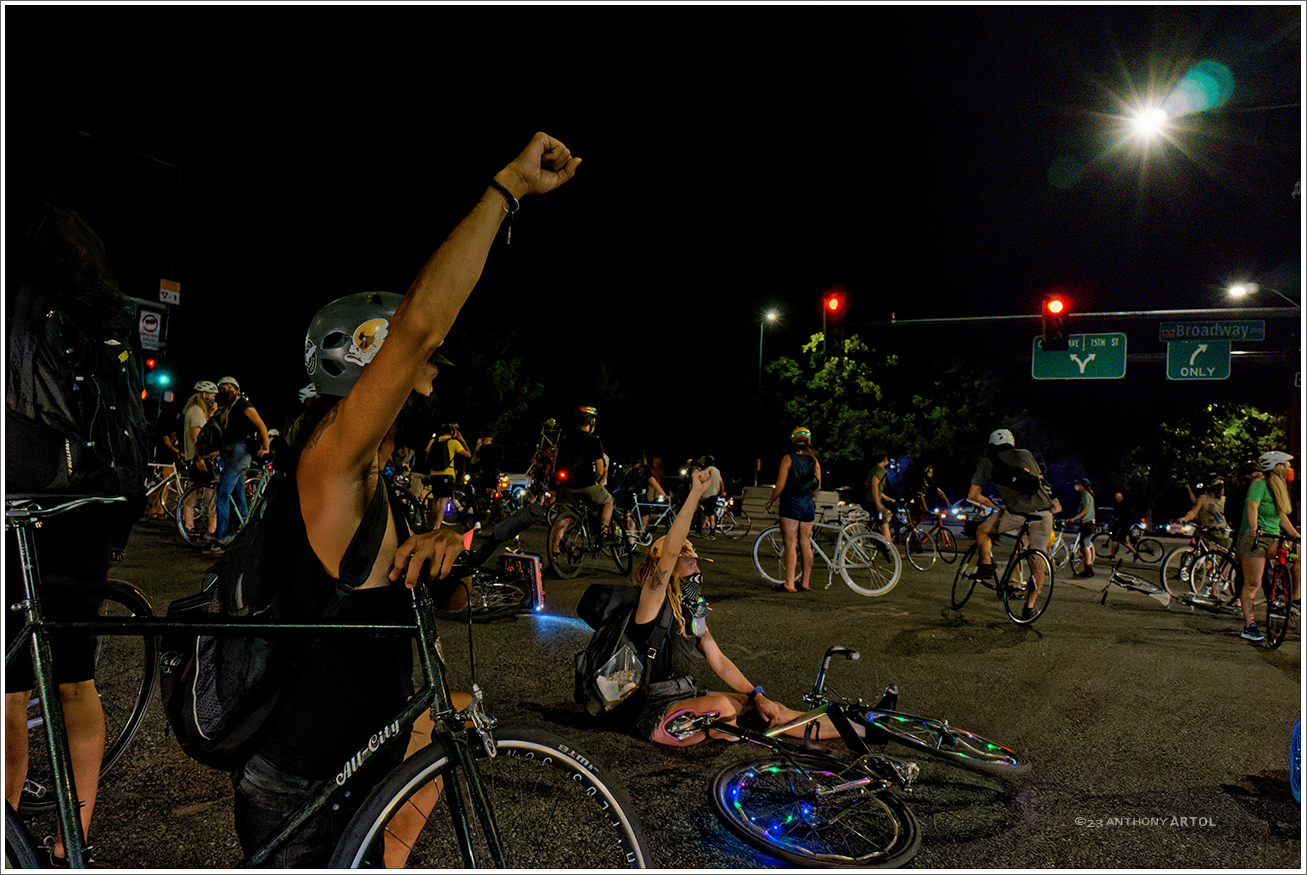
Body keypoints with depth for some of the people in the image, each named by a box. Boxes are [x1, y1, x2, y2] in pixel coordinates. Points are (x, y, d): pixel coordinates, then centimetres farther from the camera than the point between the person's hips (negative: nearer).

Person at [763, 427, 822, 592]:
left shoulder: (788, 458, -6)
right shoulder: (814, 461, 8)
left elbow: (780, 484, -10)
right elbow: (818, 486, 10)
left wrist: (769, 502, 1)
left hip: (791, 503, -5)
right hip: (808, 504, 5)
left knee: (790, 545, -5)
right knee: (806, 545, 10)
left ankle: (789, 583, -7)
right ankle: (806, 582, 14)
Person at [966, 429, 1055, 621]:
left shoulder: (987, 463, 13)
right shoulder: (1025, 454, 20)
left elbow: (972, 495, 16)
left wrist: (992, 505, 31)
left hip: (1017, 512, -3)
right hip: (1044, 511, 3)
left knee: (982, 531, 22)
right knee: (1038, 560, 15)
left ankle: (986, 566, 6)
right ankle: (1030, 605, 15)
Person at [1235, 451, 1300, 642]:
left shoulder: (1278, 488, 18)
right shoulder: (1260, 485, -9)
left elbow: (1281, 517, 25)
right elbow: (1252, 506, -26)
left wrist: (1297, 536, 22)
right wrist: (1254, 528, -41)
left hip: (1272, 540, 9)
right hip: (1254, 539, -8)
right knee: (1253, 584, -8)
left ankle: (1295, 600, 3)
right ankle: (1249, 626, -4)